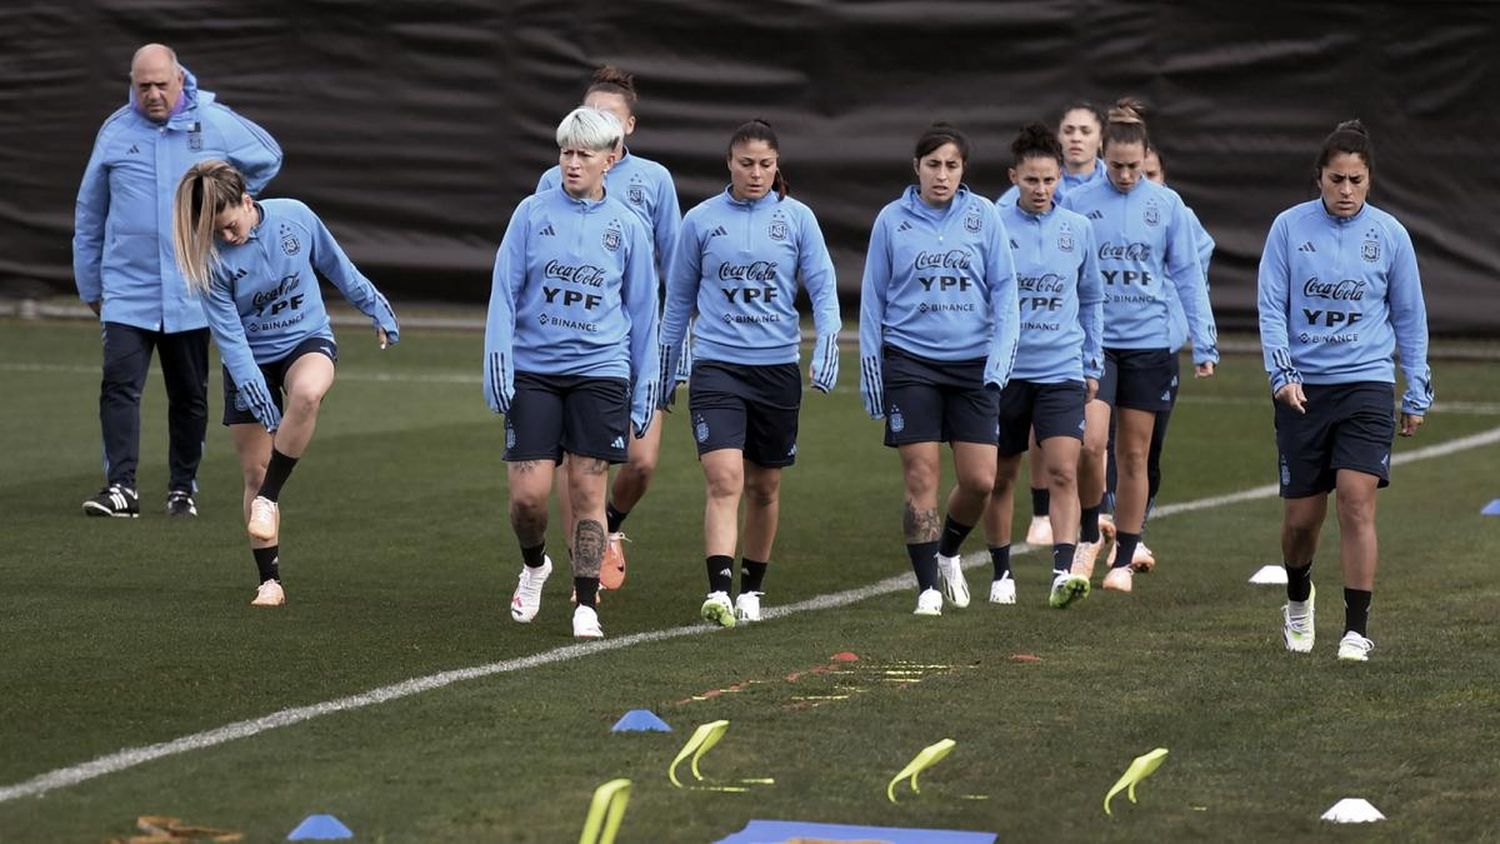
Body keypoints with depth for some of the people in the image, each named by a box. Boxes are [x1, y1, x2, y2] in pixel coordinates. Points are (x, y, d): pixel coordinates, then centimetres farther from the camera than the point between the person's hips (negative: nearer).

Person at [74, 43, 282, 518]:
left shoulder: (215, 123, -2)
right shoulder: (115, 132, 1)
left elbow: (268, 158, 17)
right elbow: (89, 216, 11)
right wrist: (89, 286, 14)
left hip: (192, 291, 0)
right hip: (127, 290, 0)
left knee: (190, 395, 8)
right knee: (119, 384, -14)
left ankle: (183, 489, 18)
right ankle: (121, 488, -17)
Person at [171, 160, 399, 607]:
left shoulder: (295, 216, -15)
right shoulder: (210, 258, -18)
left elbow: (337, 265, 4)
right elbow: (229, 335, -16)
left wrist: (377, 310, 13)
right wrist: (256, 396, -22)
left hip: (307, 340, 0)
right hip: (249, 361, 0)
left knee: (307, 393, -37)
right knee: (255, 471, 0)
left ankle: (269, 497, -21)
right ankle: (269, 581, 13)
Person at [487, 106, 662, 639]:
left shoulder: (626, 227, 5)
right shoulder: (532, 213, 3)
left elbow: (642, 311, 11)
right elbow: (504, 292, 2)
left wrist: (645, 388, 8)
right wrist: (497, 363, -7)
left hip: (600, 371, 0)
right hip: (533, 371, 0)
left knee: (588, 490, -2)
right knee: (529, 492, -5)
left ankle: (586, 605, 6)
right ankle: (534, 564, 25)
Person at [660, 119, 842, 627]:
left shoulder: (797, 219, 3)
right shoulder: (701, 221, 3)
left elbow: (823, 288, 2)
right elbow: (678, 300, 12)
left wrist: (826, 347, -14)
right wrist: (664, 369, 16)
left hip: (777, 369, 2)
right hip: (716, 367, -2)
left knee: (765, 487, 11)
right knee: (724, 480, -17)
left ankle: (752, 588, 27)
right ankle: (718, 591, -25)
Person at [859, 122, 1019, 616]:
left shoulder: (983, 216, 4)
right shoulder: (892, 220, 3)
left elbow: (1004, 288, 6)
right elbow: (873, 297, 8)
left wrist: (1001, 350, -7)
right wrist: (869, 366, 5)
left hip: (973, 364, 1)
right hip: (910, 362, -1)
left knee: (980, 480, -2)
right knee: (921, 477, -6)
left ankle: (948, 552, 27)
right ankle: (927, 587, 3)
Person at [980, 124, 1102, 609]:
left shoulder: (1079, 230, 6)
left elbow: (1091, 300, 17)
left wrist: (1093, 364, 16)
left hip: (1062, 370, 1)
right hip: (1004, 369, -1)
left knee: (1063, 472, -14)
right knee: (1002, 477, 8)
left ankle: (1063, 573, -21)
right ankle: (1001, 574, 22)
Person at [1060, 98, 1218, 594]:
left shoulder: (1166, 205, 2)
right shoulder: (1077, 204, 0)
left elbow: (1188, 276, 6)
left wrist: (1204, 344, 2)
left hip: (1148, 344, 1)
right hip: (1093, 342, -1)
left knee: (1134, 456, 6)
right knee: (1090, 445, -16)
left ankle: (1123, 561, 15)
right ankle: (1088, 536, 8)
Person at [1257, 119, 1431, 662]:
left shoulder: (1390, 235, 2)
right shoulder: (1290, 227, -1)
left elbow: (1409, 318, 10)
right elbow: (1271, 307, 1)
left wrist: (1417, 394, 9)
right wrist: (1282, 375, -11)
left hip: (1367, 384, 0)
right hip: (1302, 388, 1)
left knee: (1357, 501, -15)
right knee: (1302, 515, 5)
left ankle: (1356, 628, -11)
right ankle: (1298, 598, 36)